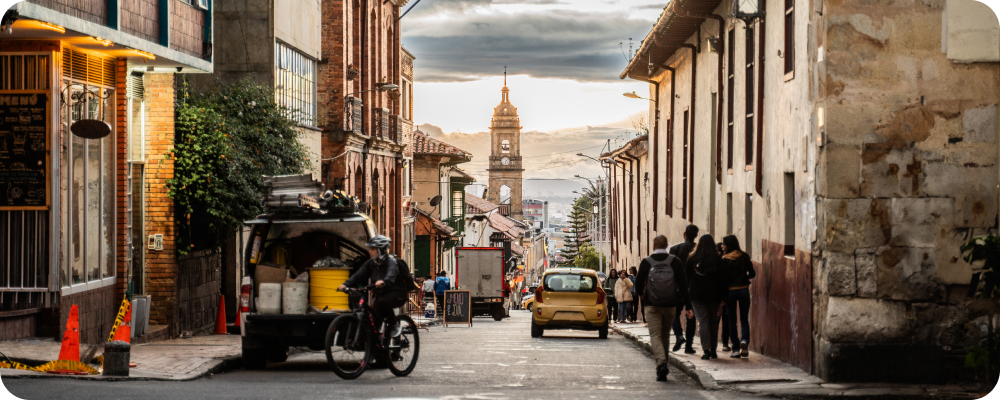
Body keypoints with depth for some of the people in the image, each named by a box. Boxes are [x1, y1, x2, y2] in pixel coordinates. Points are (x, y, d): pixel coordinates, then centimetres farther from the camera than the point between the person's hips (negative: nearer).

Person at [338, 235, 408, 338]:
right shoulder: (370, 263, 3)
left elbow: (391, 273, -40)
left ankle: (394, 326, -16)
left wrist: (384, 281, -63)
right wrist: (345, 284, -26)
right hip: (381, 294, 7)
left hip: (397, 294, -7)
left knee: (382, 302, -34)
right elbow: (359, 275, -8)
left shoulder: (391, 261, -17)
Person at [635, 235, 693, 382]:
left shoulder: (646, 262, -3)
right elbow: (683, 284, -2)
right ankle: (663, 363, 25)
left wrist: (641, 294, 24)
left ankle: (661, 363, -25)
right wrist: (688, 305, 0)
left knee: (655, 335, -4)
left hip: (652, 305, -2)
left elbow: (638, 283, 1)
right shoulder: (675, 262, 0)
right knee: (665, 334, 17)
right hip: (670, 305, 2)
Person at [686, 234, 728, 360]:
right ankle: (713, 350, 12)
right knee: (713, 322, 11)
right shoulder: (717, 259, -2)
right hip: (713, 296, 0)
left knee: (702, 321, 0)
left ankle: (706, 350, -9)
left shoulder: (692, 259, 0)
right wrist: (722, 297, 0)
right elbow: (722, 279, -3)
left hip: (697, 295, 0)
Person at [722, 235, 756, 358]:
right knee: (744, 319, 11)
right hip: (744, 290, 2)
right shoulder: (744, 256, 0)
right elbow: (752, 274, 1)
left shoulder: (724, 259, -5)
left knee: (732, 320, 8)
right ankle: (744, 340, -15)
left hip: (730, 291, -1)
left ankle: (736, 349, 4)